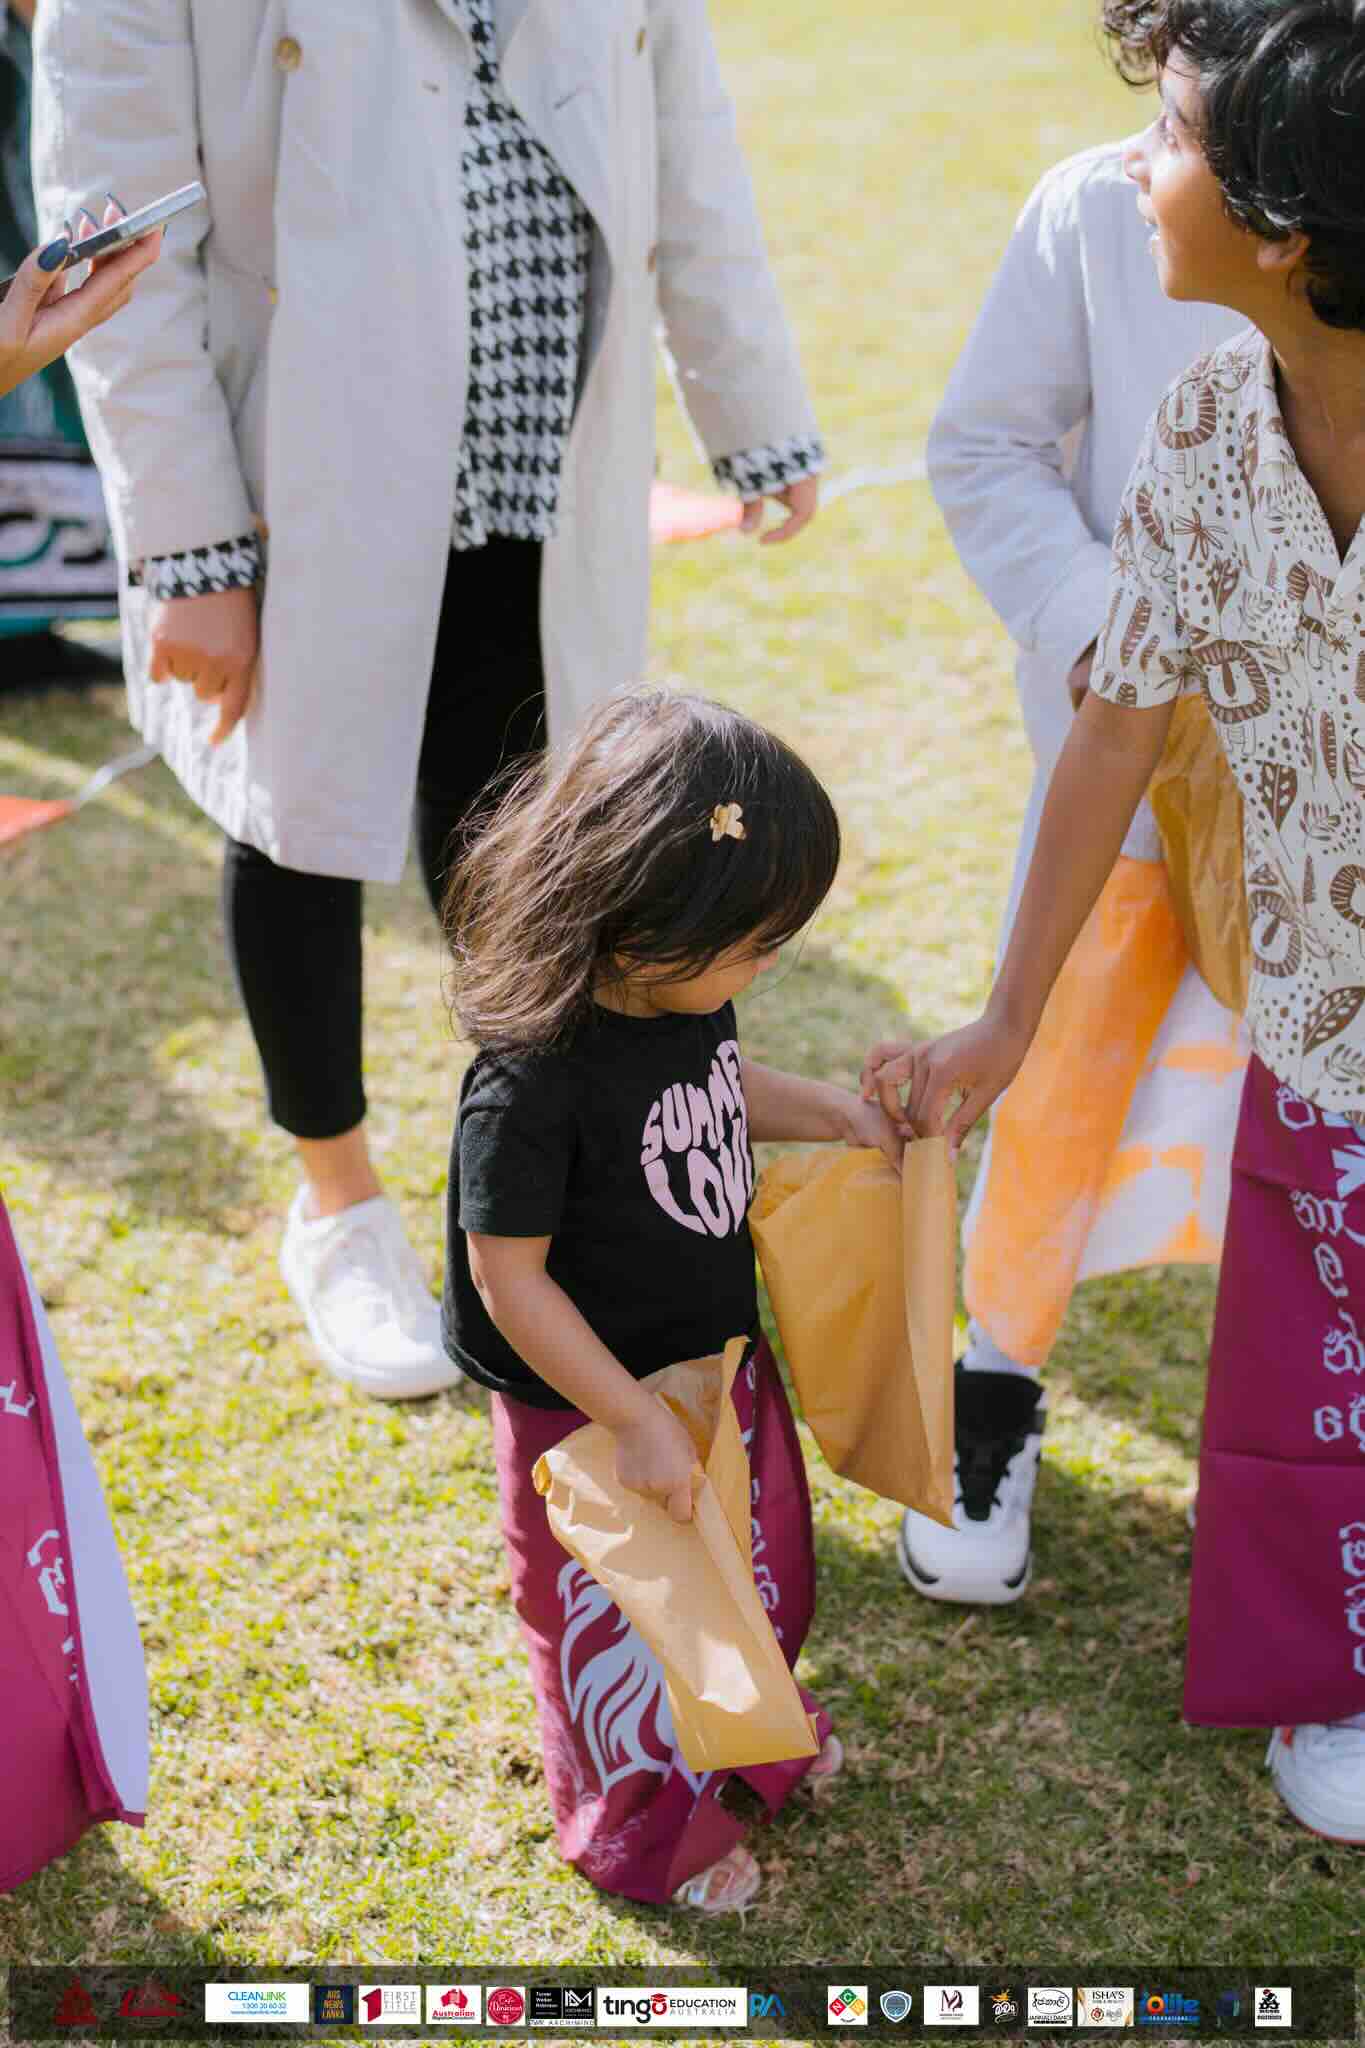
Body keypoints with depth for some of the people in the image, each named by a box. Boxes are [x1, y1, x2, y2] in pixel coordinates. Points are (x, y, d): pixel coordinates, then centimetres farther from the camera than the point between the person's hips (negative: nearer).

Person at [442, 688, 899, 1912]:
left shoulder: (687, 996, -11)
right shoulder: (533, 1082, -36)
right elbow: (508, 1279, -28)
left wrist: (837, 1113, 1)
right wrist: (635, 1424, -25)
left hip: (720, 1359, 8)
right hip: (596, 1408, -8)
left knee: (757, 1565, 29)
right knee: (620, 1622, 18)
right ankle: (643, 1827, 44)